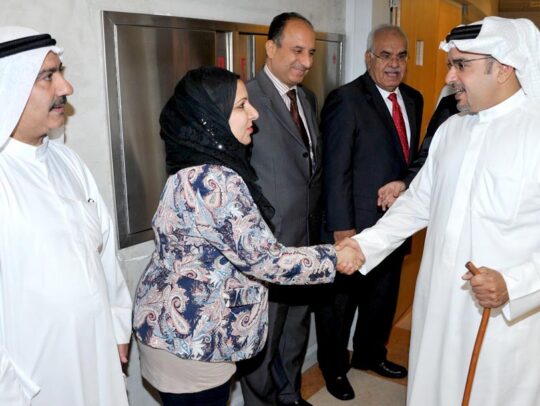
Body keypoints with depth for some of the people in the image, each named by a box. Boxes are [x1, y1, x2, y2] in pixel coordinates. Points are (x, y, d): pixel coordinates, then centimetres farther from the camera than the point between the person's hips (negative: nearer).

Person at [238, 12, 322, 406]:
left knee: (297, 329, 24)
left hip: (306, 241, 8)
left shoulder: (308, 98, 9)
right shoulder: (248, 99, -18)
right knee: (263, 341, 11)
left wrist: (318, 223, 10)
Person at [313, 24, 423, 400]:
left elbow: (413, 158, 12)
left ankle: (370, 354, 46)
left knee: (383, 298, 23)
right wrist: (342, 229, -19)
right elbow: (336, 170, -18)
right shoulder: (345, 100, -15)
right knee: (340, 302, 12)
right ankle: (334, 368, 34)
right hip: (355, 227, -7)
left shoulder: (413, 99, 8)